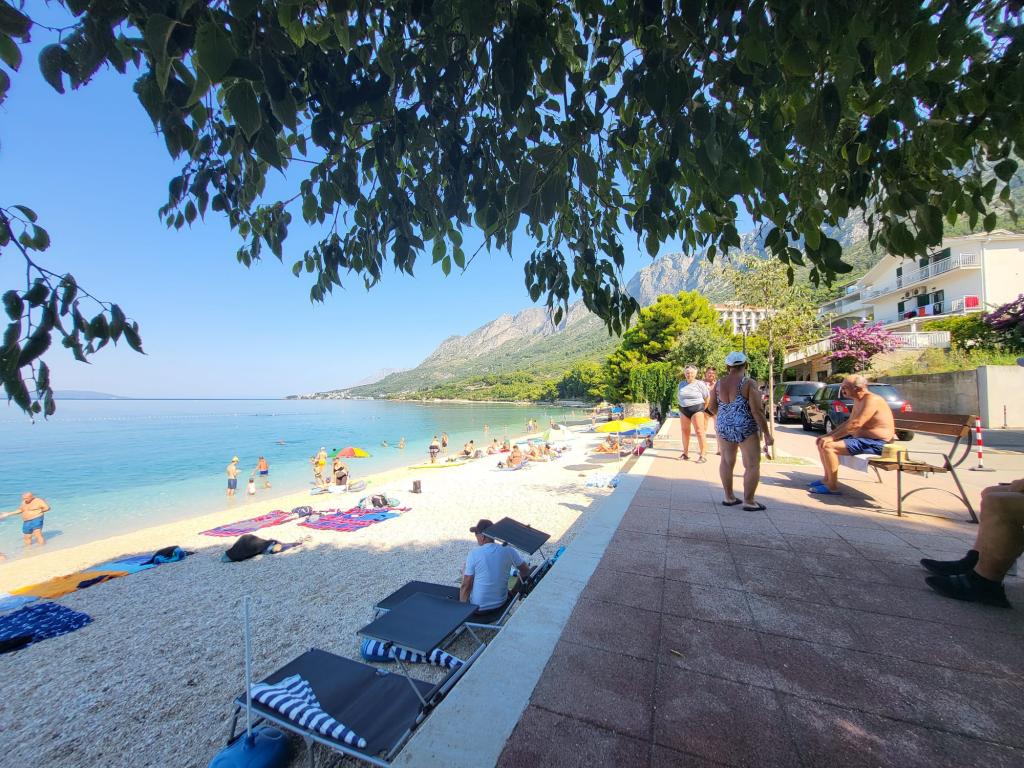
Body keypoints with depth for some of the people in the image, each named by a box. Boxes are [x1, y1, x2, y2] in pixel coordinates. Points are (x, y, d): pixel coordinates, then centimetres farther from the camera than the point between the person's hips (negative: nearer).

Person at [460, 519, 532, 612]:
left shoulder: (474, 554, -20)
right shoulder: (509, 551, -11)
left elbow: (466, 585, -15)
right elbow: (526, 571, 0)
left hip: (477, 607, -4)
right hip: (500, 604, 4)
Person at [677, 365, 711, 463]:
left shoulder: (700, 384, -6)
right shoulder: (681, 384, 8)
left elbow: (707, 398, -2)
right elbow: (678, 395, 22)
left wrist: (702, 409, 1)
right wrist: (682, 404, 14)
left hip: (696, 410, -5)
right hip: (683, 410, 5)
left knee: (699, 431, -8)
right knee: (685, 431, 10)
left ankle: (702, 455, -6)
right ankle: (685, 453, 20)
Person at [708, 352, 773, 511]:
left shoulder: (718, 383, 2)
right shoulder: (749, 383, -13)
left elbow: (712, 407, 11)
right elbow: (757, 411, -15)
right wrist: (767, 434, -9)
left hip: (723, 427, 5)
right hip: (745, 428, -5)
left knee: (727, 462, 15)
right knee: (752, 465, 6)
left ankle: (729, 497, 22)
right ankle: (749, 501, 8)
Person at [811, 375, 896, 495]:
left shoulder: (872, 399, -19)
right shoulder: (858, 400, 11)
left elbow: (856, 424, -27)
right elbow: (848, 422, 17)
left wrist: (832, 437, -23)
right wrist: (829, 435, 6)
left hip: (874, 443, -10)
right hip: (862, 439, 10)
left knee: (828, 447, -24)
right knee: (822, 443, 9)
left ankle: (832, 486, -13)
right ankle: (827, 478, 15)